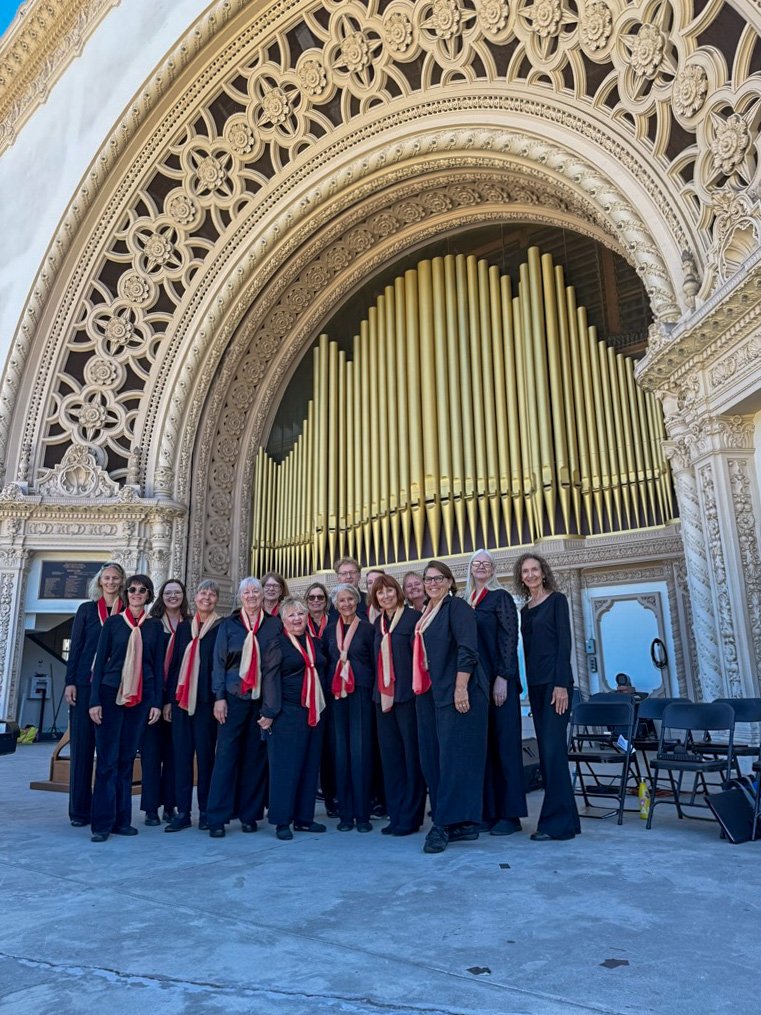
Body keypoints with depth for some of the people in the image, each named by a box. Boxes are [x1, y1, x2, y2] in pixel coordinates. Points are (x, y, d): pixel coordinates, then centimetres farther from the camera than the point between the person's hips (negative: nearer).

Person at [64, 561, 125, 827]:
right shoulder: (87, 609, 7)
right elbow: (75, 648, 4)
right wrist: (70, 682, -4)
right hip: (86, 684, 0)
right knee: (82, 743, 2)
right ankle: (80, 809, 10)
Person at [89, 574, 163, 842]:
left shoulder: (154, 628, 7)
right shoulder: (113, 622, 2)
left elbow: (158, 667, 8)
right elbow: (100, 661, 1)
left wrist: (157, 702, 2)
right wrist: (94, 700, -6)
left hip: (140, 697, 2)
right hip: (111, 694, -2)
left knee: (127, 758, 7)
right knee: (107, 759, -2)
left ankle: (122, 820, 15)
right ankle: (102, 823, 5)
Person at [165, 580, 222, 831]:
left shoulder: (221, 628, -1)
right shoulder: (184, 627, 12)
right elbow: (174, 663, 13)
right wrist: (169, 698, 8)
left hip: (206, 699, -4)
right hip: (181, 697, 4)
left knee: (205, 754, 2)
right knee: (181, 753, 6)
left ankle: (206, 811, 14)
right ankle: (183, 811, 14)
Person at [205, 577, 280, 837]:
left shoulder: (275, 625, 5)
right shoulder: (228, 625, 5)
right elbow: (219, 662, 3)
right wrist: (219, 696, -5)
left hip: (263, 698, 1)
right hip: (234, 696, -1)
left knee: (256, 755, 6)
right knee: (227, 754, -1)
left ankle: (250, 814, 17)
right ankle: (217, 817, 6)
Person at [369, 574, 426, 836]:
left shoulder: (412, 617, -6)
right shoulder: (378, 623, 14)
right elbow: (377, 658, 15)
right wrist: (378, 691, 9)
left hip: (407, 695, -6)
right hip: (383, 697, 6)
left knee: (411, 755, 1)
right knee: (390, 756, 10)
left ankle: (410, 816, 12)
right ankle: (395, 814, 20)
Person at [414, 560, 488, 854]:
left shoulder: (457, 607, -6)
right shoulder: (426, 614, 18)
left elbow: (467, 650, -15)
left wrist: (461, 688, -22)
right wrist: (421, 691, 17)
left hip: (456, 692, -9)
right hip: (429, 694, 9)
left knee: (453, 756, -5)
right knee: (432, 758, 8)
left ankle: (446, 824, 0)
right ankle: (461, 823, 17)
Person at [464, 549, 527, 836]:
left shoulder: (500, 597, -3)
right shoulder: (466, 602, 14)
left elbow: (510, 638, -9)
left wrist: (502, 678, -16)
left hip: (498, 680, -6)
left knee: (503, 742, -1)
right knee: (481, 743, 7)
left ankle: (510, 813, 7)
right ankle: (488, 810, 16)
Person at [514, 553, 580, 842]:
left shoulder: (557, 600, -4)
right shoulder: (525, 610, 15)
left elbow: (564, 642, -10)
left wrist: (561, 685, -17)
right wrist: (529, 685, 12)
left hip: (555, 681, -7)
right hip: (535, 683, 7)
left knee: (553, 749, -8)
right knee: (546, 750, 8)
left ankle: (557, 821, -1)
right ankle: (565, 816, 16)